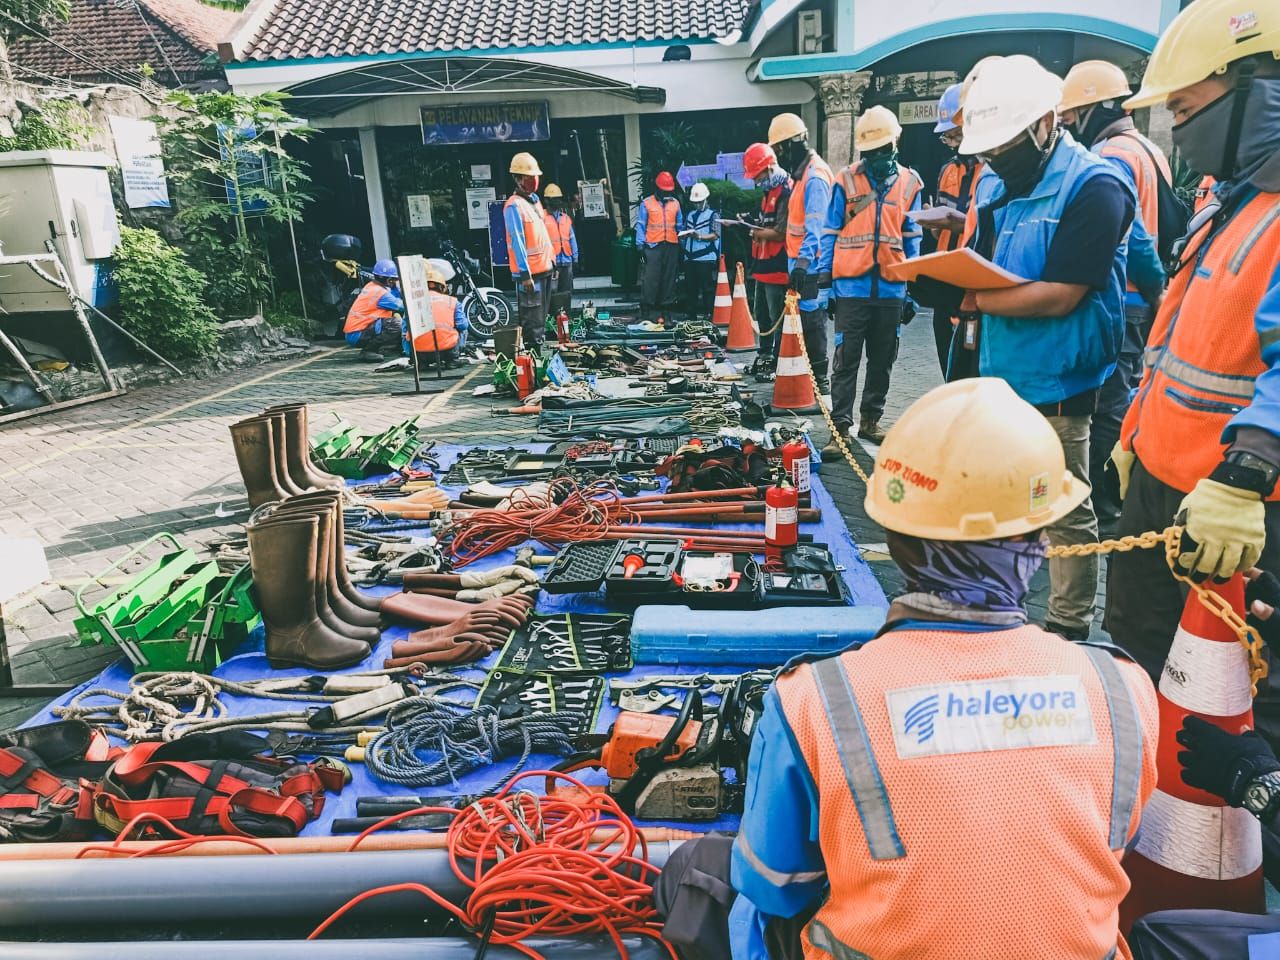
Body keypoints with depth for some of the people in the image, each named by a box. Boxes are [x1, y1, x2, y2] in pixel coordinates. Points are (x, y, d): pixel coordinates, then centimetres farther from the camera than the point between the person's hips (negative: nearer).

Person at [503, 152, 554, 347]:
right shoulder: (514, 206, -14)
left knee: (542, 314, 18)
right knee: (532, 320, -6)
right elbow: (517, 242, -18)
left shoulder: (534, 199, 14)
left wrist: (552, 258, 18)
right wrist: (525, 274, -21)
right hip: (529, 272, -9)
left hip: (544, 267, 9)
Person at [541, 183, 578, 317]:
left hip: (566, 261, 6)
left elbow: (572, 238, 15)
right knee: (553, 292, -6)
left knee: (567, 292, 10)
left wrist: (575, 258, 11)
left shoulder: (566, 217, 14)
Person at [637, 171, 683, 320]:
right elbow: (641, 226, 1)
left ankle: (666, 306, 11)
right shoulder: (646, 203, 2)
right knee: (650, 277, -9)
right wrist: (641, 245, -7)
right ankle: (646, 308, -5)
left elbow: (679, 226, 16)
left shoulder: (675, 203, 13)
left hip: (672, 245, 4)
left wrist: (681, 245, 9)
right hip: (653, 246, -4)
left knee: (669, 277, 5)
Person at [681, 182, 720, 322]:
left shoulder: (713, 215, 2)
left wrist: (699, 236, -21)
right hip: (689, 258, 5)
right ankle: (692, 315, 15)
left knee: (707, 288, -5)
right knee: (691, 288, 8)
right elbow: (684, 233, 25)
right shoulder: (690, 215, 19)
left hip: (706, 258, -5)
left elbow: (715, 235, -9)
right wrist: (685, 234, 0)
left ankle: (708, 314, 0)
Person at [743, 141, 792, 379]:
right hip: (764, 266, 10)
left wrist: (757, 233, -10)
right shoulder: (769, 192, 17)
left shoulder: (787, 192, -15)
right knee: (761, 314, 19)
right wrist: (755, 228, 7)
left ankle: (778, 363, 5)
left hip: (778, 268, -10)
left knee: (777, 319, -3)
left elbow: (781, 233, -21)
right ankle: (765, 355, 33)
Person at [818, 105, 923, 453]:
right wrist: (825, 278, -3)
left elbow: (912, 238, 11)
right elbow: (830, 233, 3)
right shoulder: (846, 180, 2)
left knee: (882, 359, 11)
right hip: (852, 285, -3)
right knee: (846, 359, -3)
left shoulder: (909, 183, 8)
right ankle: (841, 426, 0)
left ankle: (871, 420, 23)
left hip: (891, 287, 3)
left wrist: (912, 286, 8)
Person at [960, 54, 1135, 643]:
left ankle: (1069, 629, 17)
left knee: (1066, 515, 3)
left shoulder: (1093, 187, -13)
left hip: (1056, 386, -8)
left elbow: (1060, 295, -20)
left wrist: (969, 297, -18)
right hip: (1002, 375, 8)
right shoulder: (1003, 194, 12)